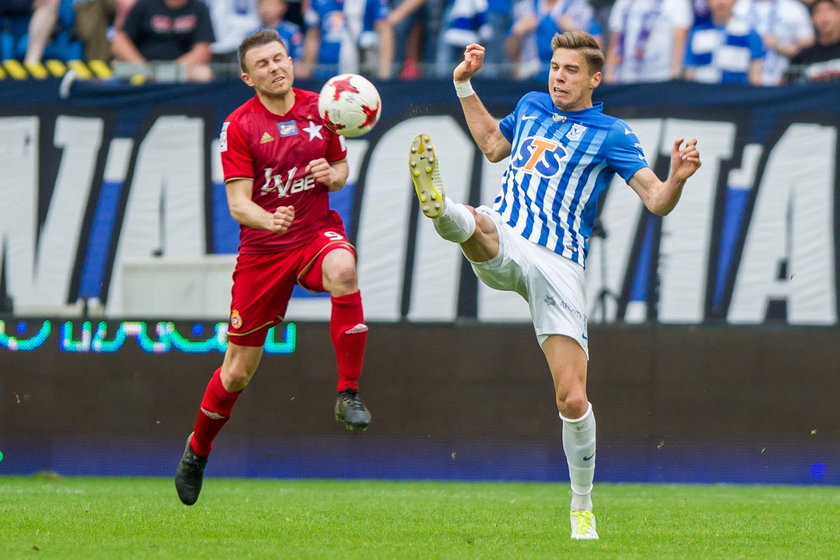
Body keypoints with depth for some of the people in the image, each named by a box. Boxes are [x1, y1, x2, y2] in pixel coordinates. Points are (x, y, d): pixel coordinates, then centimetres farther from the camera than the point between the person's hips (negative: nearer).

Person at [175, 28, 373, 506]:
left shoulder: (318, 109, 3)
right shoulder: (239, 126, -7)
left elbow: (341, 167, 17)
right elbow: (238, 203, -12)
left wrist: (333, 175, -8)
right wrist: (269, 220, -34)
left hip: (318, 232, 1)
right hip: (262, 249, -1)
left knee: (343, 269, -38)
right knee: (239, 369, 4)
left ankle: (349, 393, -30)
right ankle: (197, 452, 30)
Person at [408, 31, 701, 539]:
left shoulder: (612, 134, 3)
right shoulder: (531, 106, 17)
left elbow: (657, 201, -5)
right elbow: (493, 144, 38)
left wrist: (677, 178, -26)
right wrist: (465, 86, 31)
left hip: (558, 266, -3)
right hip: (501, 246, 3)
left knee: (572, 400, -8)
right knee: (476, 223, -37)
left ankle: (582, 507, 8)